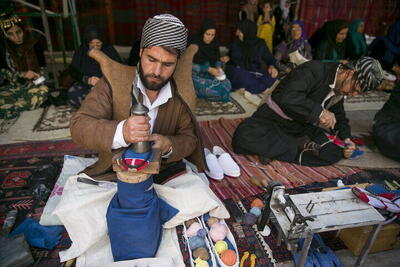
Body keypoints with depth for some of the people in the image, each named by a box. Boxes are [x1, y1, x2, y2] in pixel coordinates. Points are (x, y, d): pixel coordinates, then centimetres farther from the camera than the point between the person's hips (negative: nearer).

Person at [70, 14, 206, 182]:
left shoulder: (180, 93, -5)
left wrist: (169, 145, -22)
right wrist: (120, 132, -37)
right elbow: (78, 126, -17)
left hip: (164, 174, 2)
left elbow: (189, 138, 2)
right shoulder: (113, 82, -10)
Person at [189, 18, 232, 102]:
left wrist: (219, 68, -12)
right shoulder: (194, 42, -10)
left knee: (227, 84, -21)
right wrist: (208, 69, -24)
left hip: (209, 73, 6)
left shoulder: (214, 43, 6)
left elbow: (217, 60, 13)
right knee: (215, 89, -30)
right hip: (196, 74, -6)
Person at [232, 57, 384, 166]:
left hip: (301, 127, 7)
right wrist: (319, 112, -29)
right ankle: (301, 146, -20)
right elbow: (288, 97, -35)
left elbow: (340, 117, 20)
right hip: (274, 119, -6)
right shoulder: (315, 69, -20)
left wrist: (346, 139, 2)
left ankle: (274, 151, -18)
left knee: (335, 151, -16)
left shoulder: (340, 89, 6)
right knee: (245, 135, -36)